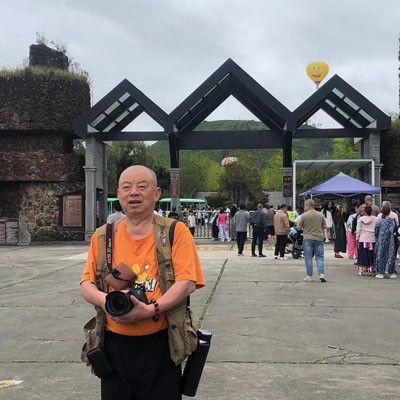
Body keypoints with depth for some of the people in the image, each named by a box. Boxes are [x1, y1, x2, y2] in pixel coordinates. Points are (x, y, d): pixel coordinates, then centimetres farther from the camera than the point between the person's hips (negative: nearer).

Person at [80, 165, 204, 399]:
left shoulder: (176, 232, -4)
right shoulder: (103, 236, 6)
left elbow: (187, 283, -12)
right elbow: (87, 283, 5)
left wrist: (151, 310, -25)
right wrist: (105, 301, -17)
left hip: (159, 345, -2)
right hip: (114, 344, 3)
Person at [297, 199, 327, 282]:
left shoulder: (304, 215, -8)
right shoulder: (320, 215, 3)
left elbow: (299, 227, -2)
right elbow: (325, 227, 10)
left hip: (308, 238, -2)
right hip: (319, 238, 2)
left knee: (308, 257, 4)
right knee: (319, 257, 8)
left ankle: (309, 276, 6)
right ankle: (321, 274, -5)